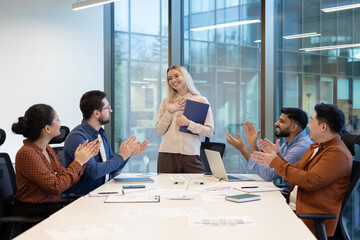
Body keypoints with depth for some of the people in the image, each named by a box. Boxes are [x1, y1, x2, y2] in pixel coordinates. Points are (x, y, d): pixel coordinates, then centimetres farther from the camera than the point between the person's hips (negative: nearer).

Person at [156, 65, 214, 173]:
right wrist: (169, 111, -3)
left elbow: (209, 132, 0)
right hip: (167, 154, 2)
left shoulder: (201, 101, 6)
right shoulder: (166, 101, 13)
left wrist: (188, 123, -11)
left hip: (191, 155, -1)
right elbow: (160, 131, 8)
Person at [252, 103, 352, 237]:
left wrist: (276, 163, -14)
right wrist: (275, 155, 15)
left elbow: (309, 182, -22)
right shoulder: (317, 147, 19)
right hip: (292, 207, 9)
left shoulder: (337, 153, -13)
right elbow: (295, 171, 24)